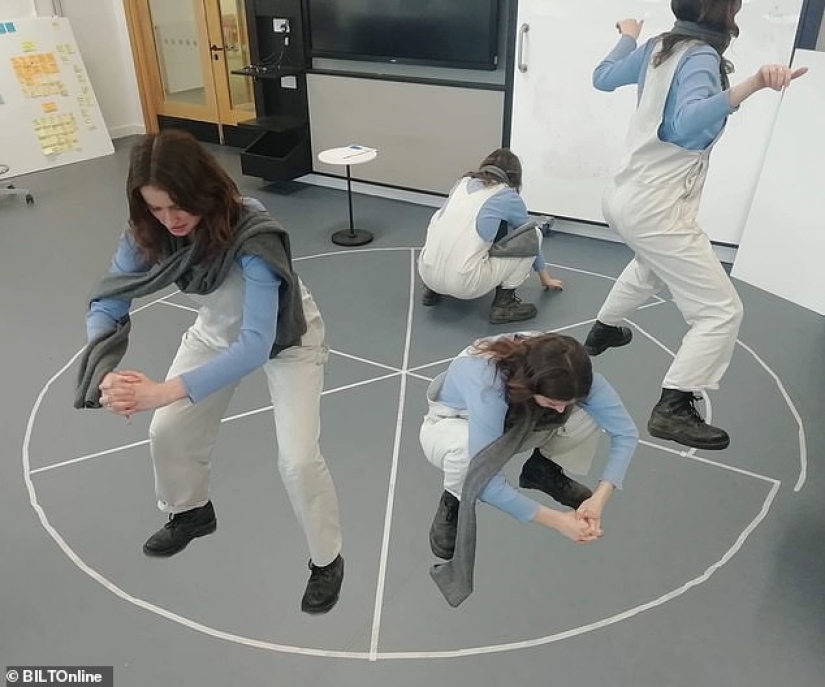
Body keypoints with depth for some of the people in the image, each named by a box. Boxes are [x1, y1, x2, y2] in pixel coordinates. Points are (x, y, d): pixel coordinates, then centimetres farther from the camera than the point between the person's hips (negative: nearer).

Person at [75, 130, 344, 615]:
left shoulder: (254, 237, -39)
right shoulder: (149, 232, -21)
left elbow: (257, 345, -45)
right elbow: (108, 301, -17)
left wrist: (163, 391, -53)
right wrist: (105, 372, -38)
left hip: (286, 338, -5)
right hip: (219, 330, 6)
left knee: (298, 458, -14)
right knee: (167, 432, 6)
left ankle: (327, 560, 14)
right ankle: (191, 513, 39)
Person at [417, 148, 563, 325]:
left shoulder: (463, 182, 20)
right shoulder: (509, 196, 8)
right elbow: (531, 240, 25)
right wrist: (546, 278, 43)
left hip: (426, 273, 6)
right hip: (464, 284, -6)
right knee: (533, 234, 9)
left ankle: (434, 289, 23)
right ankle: (503, 303, 9)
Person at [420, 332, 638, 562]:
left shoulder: (567, 373, -29)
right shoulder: (487, 385, -43)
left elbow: (625, 432, -21)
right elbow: (484, 480, -42)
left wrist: (599, 499, -33)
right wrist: (557, 520, -37)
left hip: (514, 419, 4)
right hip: (452, 424, -4)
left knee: (590, 416, -22)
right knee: (465, 451, -41)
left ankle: (543, 470, 7)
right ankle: (454, 502, -7)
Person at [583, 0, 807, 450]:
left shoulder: (658, 46, 5)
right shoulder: (700, 58, -16)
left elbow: (603, 78, 21)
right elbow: (688, 122, -35)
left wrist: (628, 37, 37)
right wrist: (751, 85, -46)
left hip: (624, 197, 9)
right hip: (655, 211, -9)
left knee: (652, 265, 39)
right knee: (721, 312, -4)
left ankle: (602, 331, 53)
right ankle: (672, 410, -4)